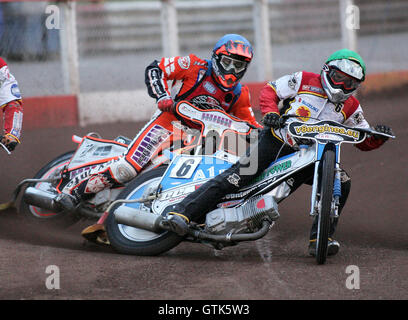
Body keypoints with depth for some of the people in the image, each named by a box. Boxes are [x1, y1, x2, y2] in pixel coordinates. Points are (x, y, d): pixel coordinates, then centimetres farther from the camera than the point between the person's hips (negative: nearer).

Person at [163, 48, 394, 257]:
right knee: (234, 177, -18)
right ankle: (182, 212, -20)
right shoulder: (305, 81, 0)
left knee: (342, 183, -16)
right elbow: (270, 90, 4)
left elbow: (364, 142, 10)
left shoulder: (351, 107, 8)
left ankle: (320, 239, -11)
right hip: (275, 142, -3)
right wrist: (270, 112, -15)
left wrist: (378, 137, -13)